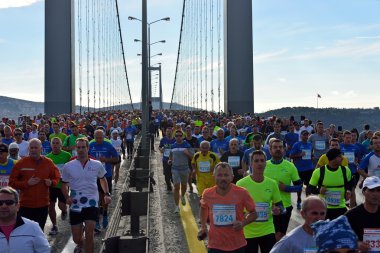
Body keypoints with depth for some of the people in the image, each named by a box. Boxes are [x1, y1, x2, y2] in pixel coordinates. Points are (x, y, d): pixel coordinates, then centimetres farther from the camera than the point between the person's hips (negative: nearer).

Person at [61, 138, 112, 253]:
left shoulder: (97, 165, 1)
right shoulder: (68, 166, -1)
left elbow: (102, 179, 18)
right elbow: (64, 185, 9)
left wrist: (107, 194, 5)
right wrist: (67, 197, -9)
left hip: (91, 204, -1)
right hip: (75, 205, 1)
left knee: (89, 235, -14)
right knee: (76, 238, 10)